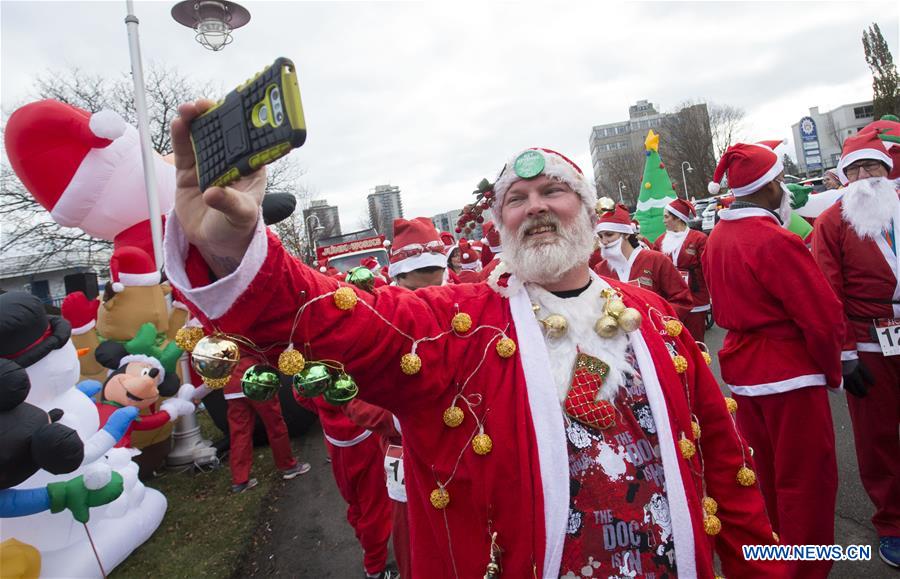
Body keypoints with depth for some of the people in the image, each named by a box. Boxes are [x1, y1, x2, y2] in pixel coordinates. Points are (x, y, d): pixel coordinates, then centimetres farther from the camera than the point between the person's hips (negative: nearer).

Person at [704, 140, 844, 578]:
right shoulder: (776, 241, -21)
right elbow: (823, 316, -19)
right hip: (790, 375, -8)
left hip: (743, 372, 8)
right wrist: (832, 372, -4)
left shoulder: (717, 238, 4)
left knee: (767, 476, 24)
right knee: (807, 482, 8)